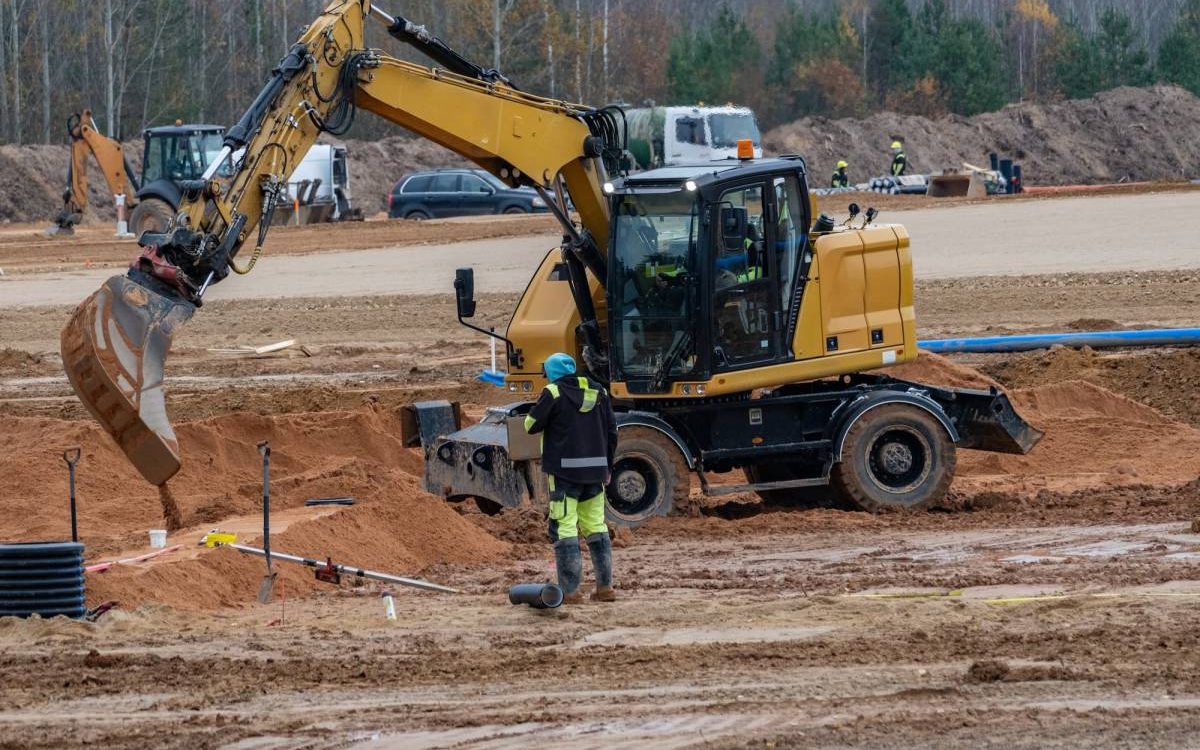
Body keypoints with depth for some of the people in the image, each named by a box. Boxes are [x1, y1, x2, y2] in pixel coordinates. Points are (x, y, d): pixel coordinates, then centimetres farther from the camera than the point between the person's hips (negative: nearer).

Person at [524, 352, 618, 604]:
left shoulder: (553, 394, -8)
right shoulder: (598, 392, 10)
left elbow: (531, 425, -5)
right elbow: (611, 431, 13)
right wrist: (607, 467, 20)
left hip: (565, 470, -6)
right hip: (595, 469, 6)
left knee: (564, 527, -4)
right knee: (596, 525, 15)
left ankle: (570, 590, -9)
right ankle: (605, 587, 14)